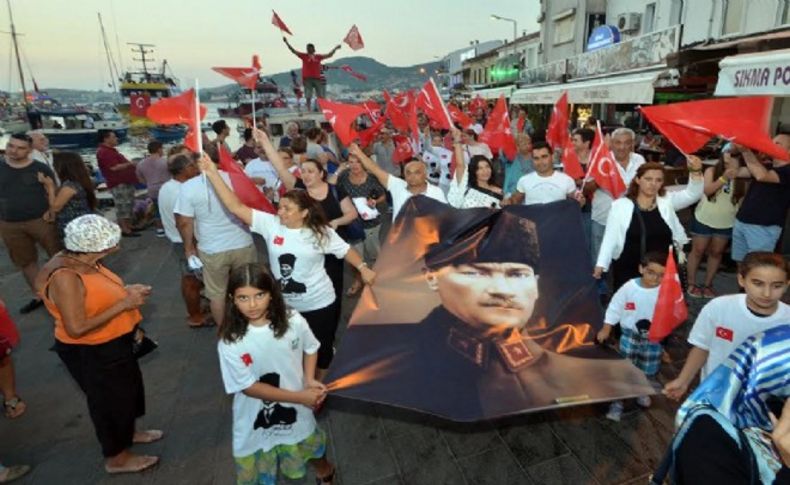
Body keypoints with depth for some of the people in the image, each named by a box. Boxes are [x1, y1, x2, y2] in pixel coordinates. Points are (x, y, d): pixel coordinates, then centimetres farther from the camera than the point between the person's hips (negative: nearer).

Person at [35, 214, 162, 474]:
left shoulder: (82, 261, -4)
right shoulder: (65, 277, -31)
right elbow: (76, 328, -31)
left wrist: (125, 290, -4)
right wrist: (123, 304, -28)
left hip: (112, 344, 9)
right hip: (90, 353, -9)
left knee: (127, 388, 26)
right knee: (110, 399, 11)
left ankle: (128, 433, 51)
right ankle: (117, 458, 35)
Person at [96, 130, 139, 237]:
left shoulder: (111, 150, 18)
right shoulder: (103, 152, -16)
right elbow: (114, 167, -23)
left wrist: (130, 164, 10)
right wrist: (129, 164, -12)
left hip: (126, 182, 11)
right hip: (118, 184, -11)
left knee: (129, 205, 16)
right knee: (122, 207, -8)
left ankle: (129, 226, 25)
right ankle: (125, 230, -6)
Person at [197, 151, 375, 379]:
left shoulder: (321, 232, -12)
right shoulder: (270, 224, -10)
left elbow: (345, 250, 1)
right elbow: (235, 206, -14)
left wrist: (363, 268, -6)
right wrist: (213, 174, -19)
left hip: (319, 305, -2)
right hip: (285, 305, 2)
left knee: (321, 350, 18)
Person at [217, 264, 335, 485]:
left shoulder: (293, 321, -19)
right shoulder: (229, 343, -24)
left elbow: (310, 348, 1)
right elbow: (249, 387, -19)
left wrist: (310, 380, -14)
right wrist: (299, 396, -22)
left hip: (296, 410, 2)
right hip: (257, 420, -1)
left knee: (312, 449, 28)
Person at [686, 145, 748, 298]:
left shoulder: (742, 176, -3)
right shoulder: (711, 170, -7)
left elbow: (745, 197, -7)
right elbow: (707, 190, -18)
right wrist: (724, 178, -29)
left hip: (726, 223, 2)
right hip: (704, 219, -2)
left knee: (716, 252, 11)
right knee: (698, 251, 6)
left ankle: (707, 284, 24)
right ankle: (691, 283, 18)